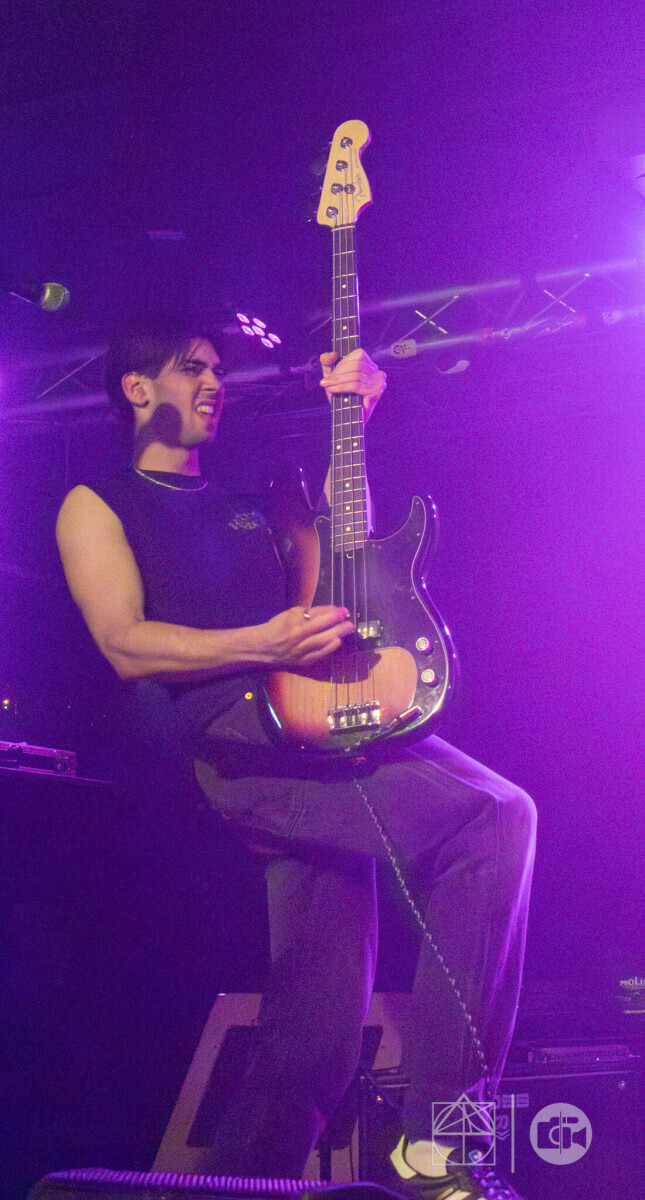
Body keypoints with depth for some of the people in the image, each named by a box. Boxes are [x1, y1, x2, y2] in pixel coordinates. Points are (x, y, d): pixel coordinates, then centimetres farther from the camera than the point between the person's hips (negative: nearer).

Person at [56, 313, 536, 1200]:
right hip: (239, 739, -7)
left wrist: (350, 419, 11)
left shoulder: (253, 503, 33)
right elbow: (126, 645, -4)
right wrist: (262, 646, -19)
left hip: (322, 727, 7)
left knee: (319, 1028, -1)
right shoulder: (98, 506, 13)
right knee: (494, 817, -26)